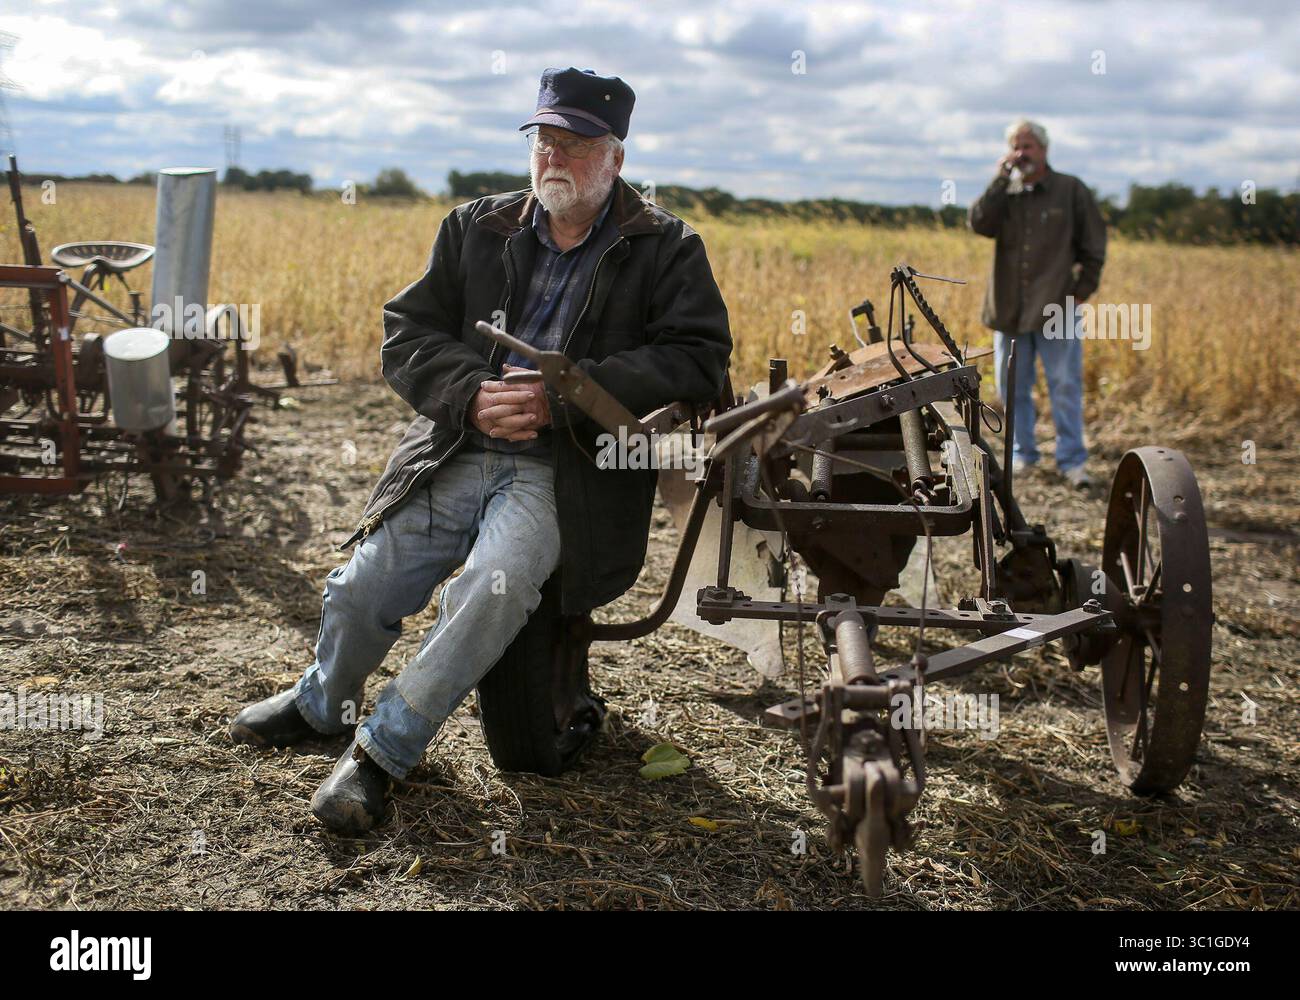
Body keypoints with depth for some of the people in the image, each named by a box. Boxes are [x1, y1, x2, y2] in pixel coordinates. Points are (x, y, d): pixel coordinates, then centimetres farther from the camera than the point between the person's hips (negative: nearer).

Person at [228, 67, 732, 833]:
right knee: (361, 588, -7)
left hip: (565, 474, -3)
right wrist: (471, 395, -12)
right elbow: (407, 334, 10)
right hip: (459, 453, 4)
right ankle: (324, 704, 28)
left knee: (494, 586, -31)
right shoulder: (475, 229, 15)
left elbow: (697, 362, -9)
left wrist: (559, 398, -17)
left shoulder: (667, 249, 4)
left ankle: (383, 750, -13)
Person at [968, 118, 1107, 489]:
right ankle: (1022, 454, 21)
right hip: (1009, 309, 3)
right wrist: (1000, 179, -12)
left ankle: (1072, 460, 4)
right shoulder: (1005, 193, 9)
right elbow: (979, 223, -10)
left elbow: (1094, 245, 4)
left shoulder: (1072, 190, 2)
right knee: (1012, 388, 9)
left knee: (1066, 387, -2)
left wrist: (1083, 289, -3)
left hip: (1057, 309, -3)